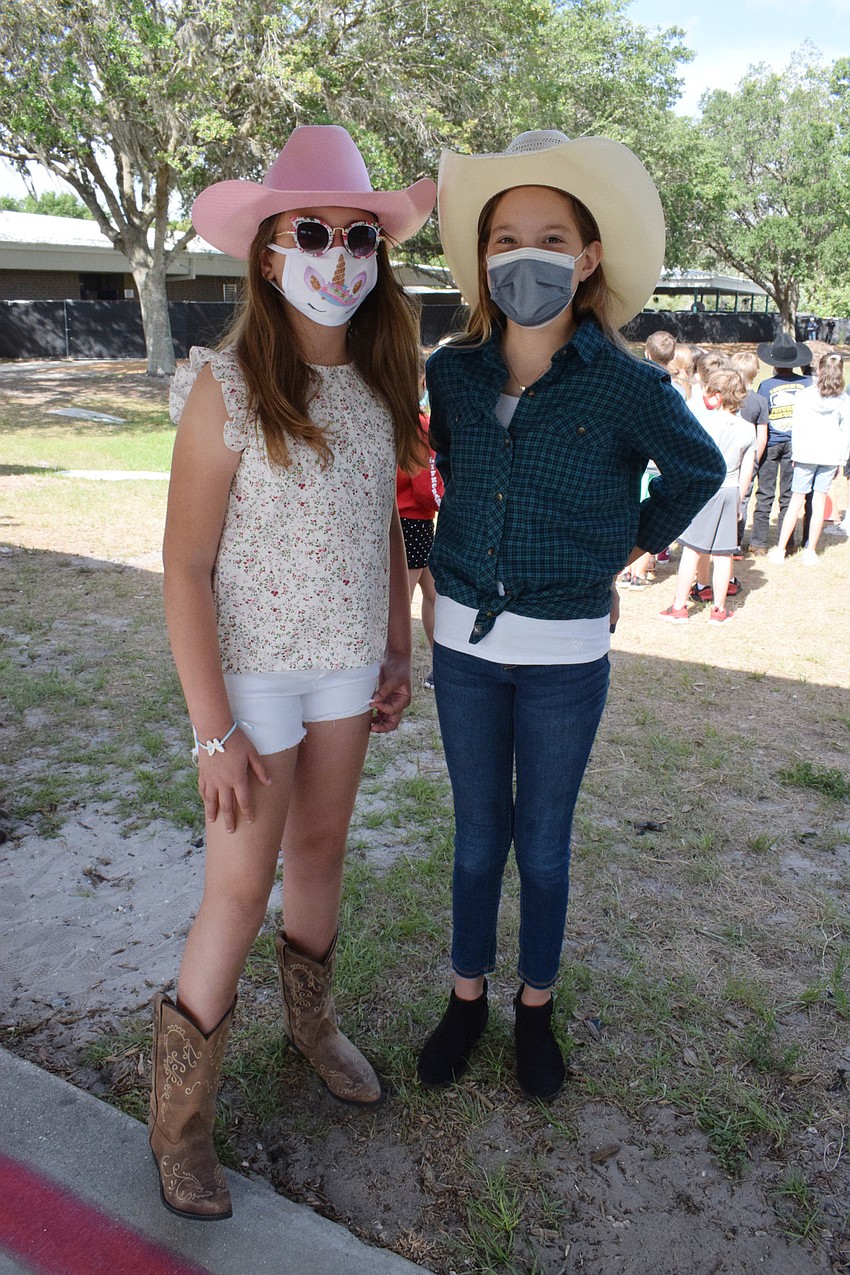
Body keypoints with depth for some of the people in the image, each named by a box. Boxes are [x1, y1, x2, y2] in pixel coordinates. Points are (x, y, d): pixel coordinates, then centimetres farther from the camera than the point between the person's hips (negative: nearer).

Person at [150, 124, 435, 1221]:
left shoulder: (378, 383, 2)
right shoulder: (227, 385, -15)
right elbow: (185, 568, -16)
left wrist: (399, 653, 11)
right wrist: (214, 730, -17)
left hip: (348, 663, 5)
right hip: (255, 671, -5)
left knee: (320, 851, 20)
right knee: (241, 889, 3)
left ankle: (311, 1023, 45)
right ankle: (179, 1117, 26)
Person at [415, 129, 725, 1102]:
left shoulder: (624, 386, -12)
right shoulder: (452, 372, -3)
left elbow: (699, 470, 6)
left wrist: (629, 546, 8)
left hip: (565, 653, -2)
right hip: (465, 640, 3)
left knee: (543, 844, 12)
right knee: (478, 837, 15)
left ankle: (536, 1006, 36)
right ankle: (467, 996, 36)